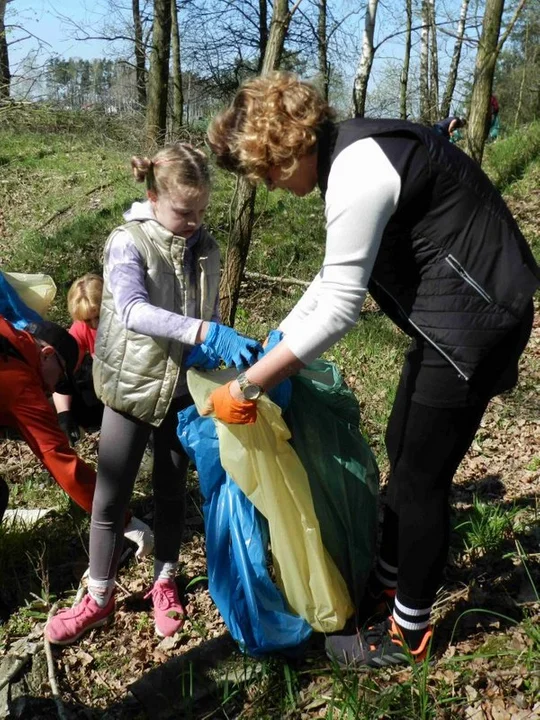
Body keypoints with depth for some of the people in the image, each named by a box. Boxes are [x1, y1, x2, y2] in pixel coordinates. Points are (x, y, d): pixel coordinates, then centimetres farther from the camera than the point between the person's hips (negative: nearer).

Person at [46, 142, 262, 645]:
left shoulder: (204, 249, 0)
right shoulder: (127, 243, -15)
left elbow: (209, 313, 6)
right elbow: (133, 312, -32)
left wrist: (213, 348, -17)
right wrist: (206, 334, -43)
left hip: (183, 390, 4)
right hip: (131, 388, -3)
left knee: (171, 492, 15)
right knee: (110, 498, 7)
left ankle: (164, 586, 34)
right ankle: (99, 598, 26)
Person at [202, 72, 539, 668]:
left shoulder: (357, 172, -24)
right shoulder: (350, 154, 9)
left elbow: (338, 309, -27)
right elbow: (338, 272, 17)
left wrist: (248, 386, -22)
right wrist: (277, 339, 17)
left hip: (473, 319, -10)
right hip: (454, 313, 10)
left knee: (421, 475, 1)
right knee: (403, 448, 19)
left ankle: (408, 633, 21)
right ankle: (390, 577, 40)